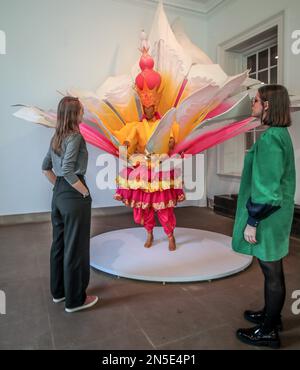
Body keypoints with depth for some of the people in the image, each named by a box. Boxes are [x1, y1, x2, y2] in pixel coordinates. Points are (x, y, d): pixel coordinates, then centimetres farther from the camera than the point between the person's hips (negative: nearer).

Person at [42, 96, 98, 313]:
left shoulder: (57, 138, 11)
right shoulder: (75, 137, -14)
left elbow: (46, 167, 17)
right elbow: (68, 171, -23)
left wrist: (58, 186, 17)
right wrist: (85, 192, -14)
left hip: (59, 195, 9)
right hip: (74, 197, -9)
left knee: (59, 244, 18)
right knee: (76, 248, 3)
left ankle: (59, 291, 34)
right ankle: (75, 299, 17)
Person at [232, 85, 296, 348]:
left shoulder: (270, 138, -19)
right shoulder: (280, 134, 11)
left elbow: (266, 187, -23)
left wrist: (252, 222, -18)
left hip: (267, 216, -9)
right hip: (275, 213, 9)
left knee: (272, 271, 4)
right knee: (273, 269, 20)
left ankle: (269, 332, 22)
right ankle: (272, 315, 38)